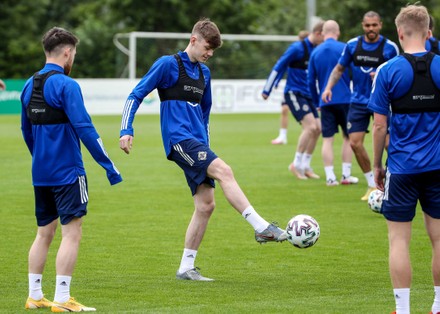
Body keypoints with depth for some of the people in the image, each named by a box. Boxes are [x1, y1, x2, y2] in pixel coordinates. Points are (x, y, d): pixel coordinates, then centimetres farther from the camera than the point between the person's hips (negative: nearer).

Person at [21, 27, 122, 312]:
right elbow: (84, 128, -19)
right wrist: (110, 167, -15)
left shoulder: (30, 86, 10)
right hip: (67, 172, -8)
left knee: (44, 233, 16)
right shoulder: (66, 85, -14)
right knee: (72, 233, -5)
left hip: (41, 173, 8)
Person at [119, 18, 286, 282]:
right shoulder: (168, 64, -4)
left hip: (196, 143, 8)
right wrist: (126, 130, -13)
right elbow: (136, 95, -4)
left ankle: (186, 268, 7)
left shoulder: (204, 73, 17)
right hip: (178, 139, -8)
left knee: (206, 205, 0)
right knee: (223, 171, -26)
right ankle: (262, 228, -31)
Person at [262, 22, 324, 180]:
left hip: (307, 95, 8)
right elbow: (279, 67, -11)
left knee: (317, 128, 1)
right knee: (310, 126, -19)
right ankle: (296, 164, -9)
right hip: (294, 93, -8)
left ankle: (305, 166, 13)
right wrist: (267, 90, -10)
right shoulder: (297, 48, -14)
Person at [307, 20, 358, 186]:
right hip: (345, 99, -2)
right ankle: (346, 175, 9)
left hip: (325, 102, 2)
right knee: (348, 137, 11)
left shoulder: (315, 52, 5)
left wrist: (316, 102, 18)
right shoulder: (344, 49, -4)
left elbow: (311, 81, 8)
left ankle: (330, 177, -2)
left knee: (327, 139, 3)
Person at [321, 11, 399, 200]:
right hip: (358, 102, 3)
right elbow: (339, 68, 12)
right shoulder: (352, 45, 0)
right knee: (355, 142, -3)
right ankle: (372, 185, 12)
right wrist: (329, 87, -2)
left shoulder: (390, 48, -8)